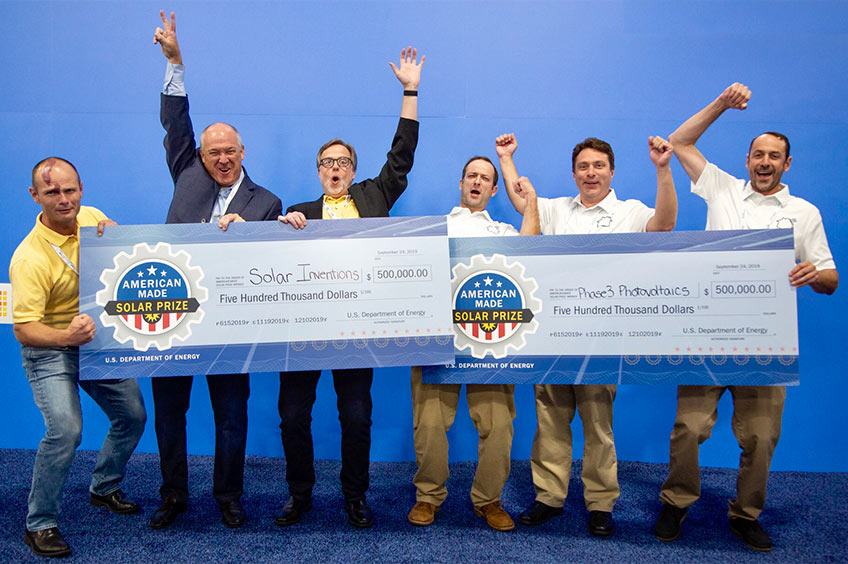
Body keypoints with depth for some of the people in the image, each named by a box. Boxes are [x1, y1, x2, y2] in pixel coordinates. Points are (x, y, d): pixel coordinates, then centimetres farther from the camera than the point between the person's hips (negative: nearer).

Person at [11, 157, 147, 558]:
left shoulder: (92, 217, -7)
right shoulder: (29, 258, -24)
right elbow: (23, 329, -24)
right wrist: (67, 336, -43)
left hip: (100, 340, 6)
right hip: (50, 351, -6)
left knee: (133, 417, 10)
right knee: (65, 429, -22)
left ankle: (104, 488, 35)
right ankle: (39, 524, -1)